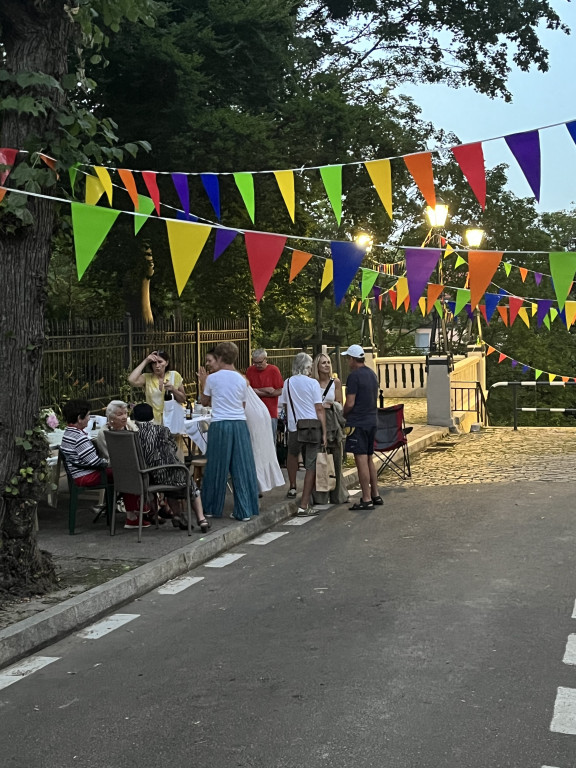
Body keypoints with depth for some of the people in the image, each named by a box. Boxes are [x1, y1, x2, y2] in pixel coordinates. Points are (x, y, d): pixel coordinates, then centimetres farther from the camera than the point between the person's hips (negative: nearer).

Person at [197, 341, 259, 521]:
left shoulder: (212, 378, -3)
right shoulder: (241, 379, 4)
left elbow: (204, 401, 10)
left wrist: (203, 383, 25)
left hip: (219, 425, -2)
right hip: (240, 424, 2)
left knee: (217, 468, 9)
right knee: (241, 467, 5)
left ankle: (212, 508, 20)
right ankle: (245, 510, 5)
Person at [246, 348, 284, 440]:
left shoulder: (274, 370, -2)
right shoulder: (250, 370, 5)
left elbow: (280, 391, -6)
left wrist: (259, 392, -9)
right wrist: (265, 390, -11)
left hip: (270, 412, -2)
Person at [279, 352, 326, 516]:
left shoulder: (287, 383, 3)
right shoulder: (312, 383, -7)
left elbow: (286, 407, 11)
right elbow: (319, 409, -7)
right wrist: (324, 432, -3)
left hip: (294, 427, 3)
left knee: (292, 454, 33)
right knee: (311, 466, 1)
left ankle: (292, 487, 33)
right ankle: (304, 505, 0)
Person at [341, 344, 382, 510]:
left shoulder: (354, 376, -13)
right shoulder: (372, 374, 13)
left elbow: (350, 403, -16)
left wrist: (343, 414, 3)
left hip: (358, 423, -9)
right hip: (372, 421, 9)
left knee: (361, 461, -6)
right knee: (369, 459, 17)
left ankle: (366, 500, -5)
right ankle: (375, 495, 21)